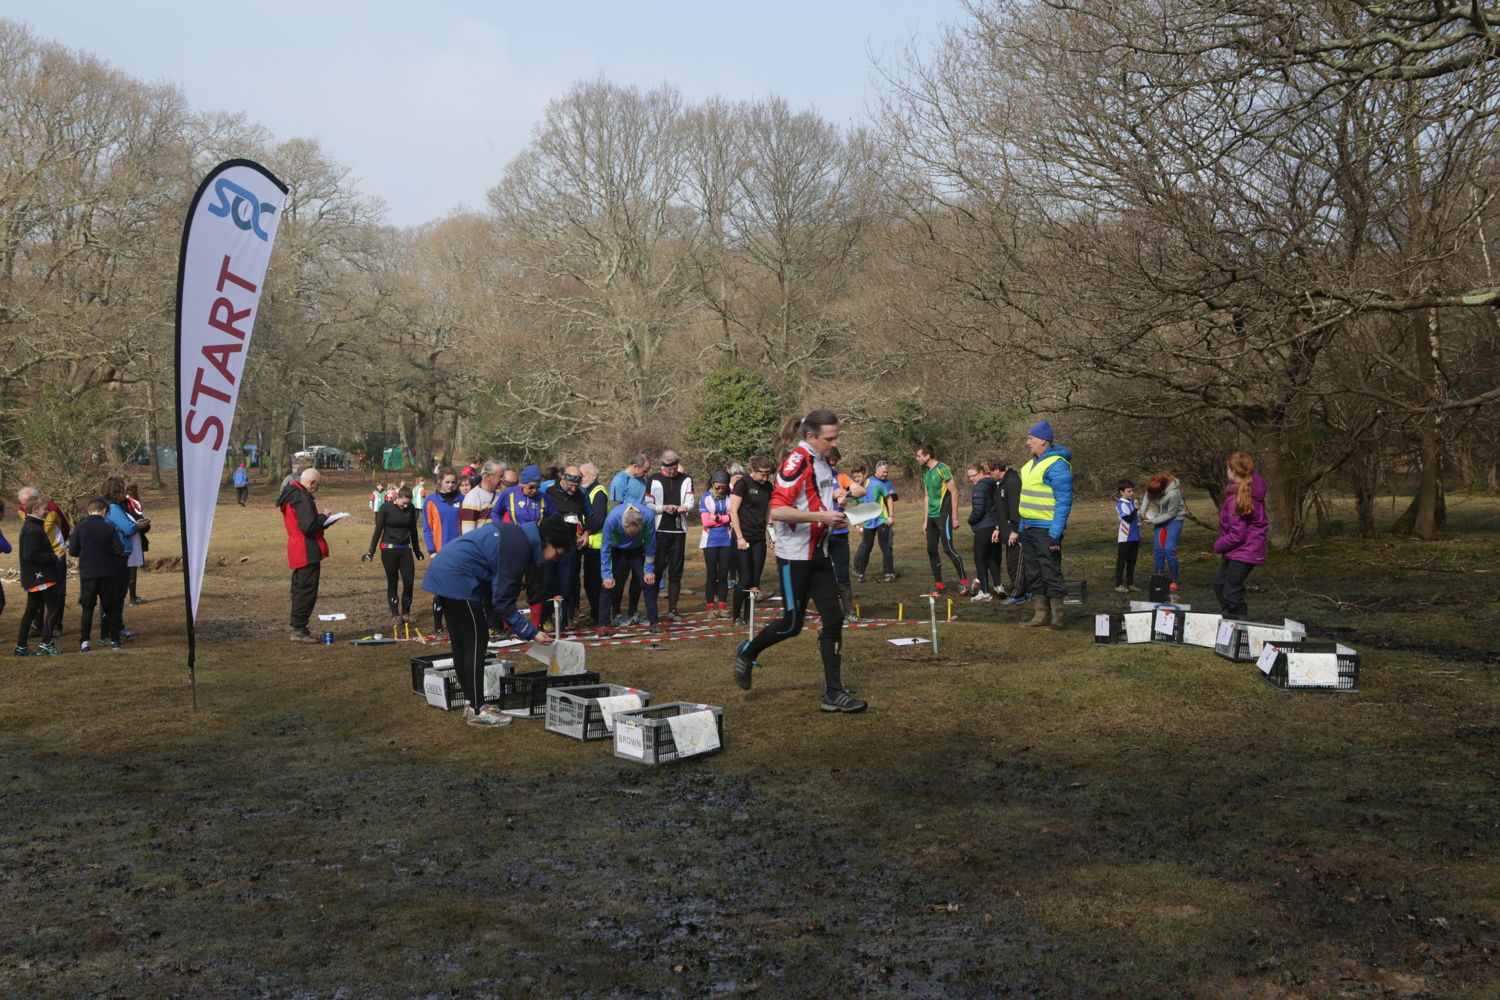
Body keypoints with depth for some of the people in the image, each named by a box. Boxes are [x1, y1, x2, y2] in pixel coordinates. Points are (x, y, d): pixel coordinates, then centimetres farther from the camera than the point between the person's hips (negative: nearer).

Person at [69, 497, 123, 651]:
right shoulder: (109, 527, -7)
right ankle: (114, 640, 13)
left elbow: (72, 551, -3)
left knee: (87, 608, 6)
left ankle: (84, 642, 0)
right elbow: (119, 549, -8)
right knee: (109, 607, 11)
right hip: (107, 573, 0)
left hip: (87, 574, 0)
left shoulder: (79, 528, -5)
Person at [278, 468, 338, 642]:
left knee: (300, 590, 16)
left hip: (297, 550, 11)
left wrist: (322, 521, 10)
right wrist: (323, 517, -9)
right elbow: (308, 526, -25)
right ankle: (298, 630, -5)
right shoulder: (302, 498, -18)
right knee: (307, 590, -6)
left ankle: (297, 628, 23)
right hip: (307, 551, -11)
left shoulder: (291, 495, 16)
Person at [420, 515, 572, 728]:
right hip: (456, 578, -11)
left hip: (440, 572, 11)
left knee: (462, 643, 16)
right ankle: (476, 712, -2)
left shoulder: (517, 534, 12)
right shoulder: (518, 549, -17)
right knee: (476, 641, -6)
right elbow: (503, 602, -15)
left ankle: (470, 703, 24)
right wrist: (531, 633, -10)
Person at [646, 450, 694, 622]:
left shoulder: (686, 480, 12)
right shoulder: (653, 480, 4)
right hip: (659, 530, -2)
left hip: (679, 531, 3)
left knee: (676, 572, 4)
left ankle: (672, 610, 8)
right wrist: (664, 508, -17)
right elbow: (648, 505, -1)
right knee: (657, 570, -3)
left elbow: (690, 503, 7)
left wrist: (685, 507, -16)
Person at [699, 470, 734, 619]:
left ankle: (723, 607, 10)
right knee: (711, 575, 1)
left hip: (726, 541, 1)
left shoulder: (730, 497, 3)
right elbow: (706, 522, -8)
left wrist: (717, 518, -11)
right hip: (710, 541, -1)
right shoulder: (706, 498, -1)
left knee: (723, 575, 3)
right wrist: (726, 518, -6)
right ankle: (711, 608, 8)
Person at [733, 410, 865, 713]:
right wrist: (821, 516, -24)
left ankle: (833, 694, 4)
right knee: (792, 623, 1)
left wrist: (835, 496, 10)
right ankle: (746, 653, 28)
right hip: (794, 556, -8)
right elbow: (778, 510, -24)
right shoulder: (796, 462, -16)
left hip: (819, 554, 8)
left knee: (834, 618, 1)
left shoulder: (820, 461, 13)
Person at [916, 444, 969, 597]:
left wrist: (954, 517, -12)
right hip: (932, 516, 8)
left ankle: (964, 582, -1)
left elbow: (954, 494, -11)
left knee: (948, 548, -11)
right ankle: (938, 586, 13)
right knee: (931, 550, 6)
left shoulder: (943, 470, -11)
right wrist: (926, 519, 18)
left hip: (944, 515, -8)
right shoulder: (925, 473, 13)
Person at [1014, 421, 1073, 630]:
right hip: (1029, 528, 9)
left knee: (1051, 573, -4)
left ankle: (1057, 619, 3)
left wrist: (1055, 534, -22)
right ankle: (1041, 616, 21)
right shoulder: (1032, 464, 15)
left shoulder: (1057, 465, -14)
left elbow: (1064, 501, -18)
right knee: (1034, 574, 13)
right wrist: (1022, 529, 20)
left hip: (1046, 530, -9)